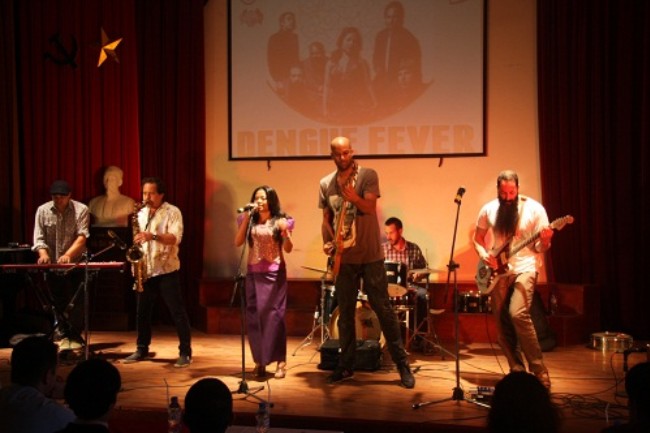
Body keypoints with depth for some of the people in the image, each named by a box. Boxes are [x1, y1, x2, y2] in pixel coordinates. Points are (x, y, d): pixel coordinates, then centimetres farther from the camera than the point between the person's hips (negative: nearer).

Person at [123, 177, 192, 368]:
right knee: (142, 311, 11)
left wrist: (152, 236, -33)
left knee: (177, 311, -3)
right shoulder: (141, 213, 13)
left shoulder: (172, 212, -7)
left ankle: (185, 352, 3)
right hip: (146, 270, 6)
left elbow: (175, 238, -20)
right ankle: (142, 349, 24)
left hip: (166, 270, -6)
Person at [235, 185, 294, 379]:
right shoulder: (249, 220, 8)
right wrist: (246, 218, -9)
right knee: (253, 316, 3)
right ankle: (259, 361, 12)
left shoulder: (281, 221, 0)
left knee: (274, 315, -7)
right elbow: (238, 243, -4)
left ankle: (280, 361, -3)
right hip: (253, 273, 3)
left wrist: (285, 233, -21)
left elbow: (288, 249, -2)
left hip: (274, 273, -3)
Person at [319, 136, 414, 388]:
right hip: (343, 257, 4)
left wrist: (355, 198, -37)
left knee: (383, 309, -1)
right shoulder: (326, 184, 7)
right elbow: (326, 218, 12)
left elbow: (371, 208, -18)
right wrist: (327, 241, -5)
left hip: (370, 255, -4)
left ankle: (402, 365, 7)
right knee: (345, 312, 10)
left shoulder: (367, 175, -5)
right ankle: (346, 365, 21)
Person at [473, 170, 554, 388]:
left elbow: (541, 247, -2)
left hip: (525, 268, -4)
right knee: (502, 323, 4)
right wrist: (484, 255, -5)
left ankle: (539, 372, -12)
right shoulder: (488, 210, 3)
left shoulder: (534, 209, -6)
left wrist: (544, 241, -25)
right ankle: (518, 371, 19)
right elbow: (477, 238, 14)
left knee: (518, 313, -23)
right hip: (498, 271, 4)